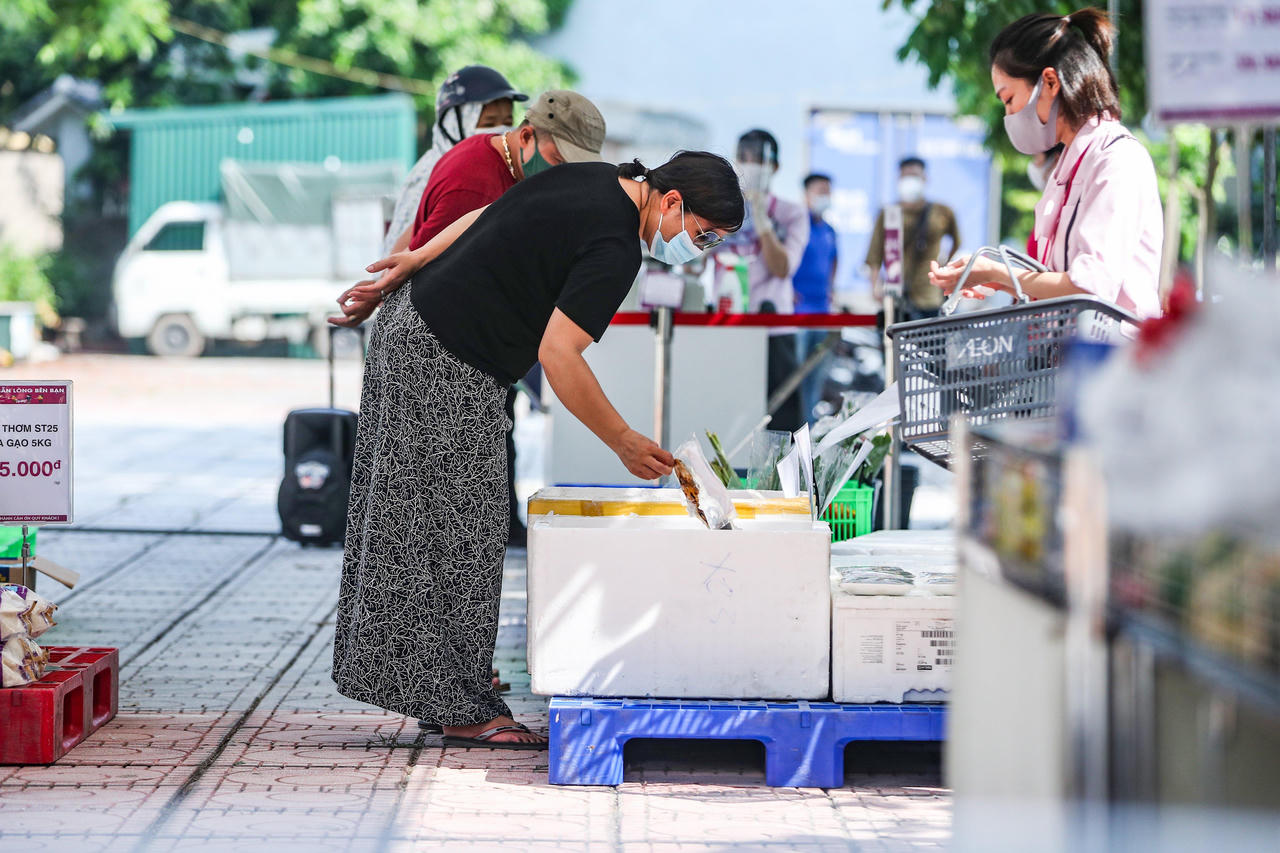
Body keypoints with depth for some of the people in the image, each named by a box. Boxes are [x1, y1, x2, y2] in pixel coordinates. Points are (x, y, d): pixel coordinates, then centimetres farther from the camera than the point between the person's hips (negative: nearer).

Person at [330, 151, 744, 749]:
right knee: (459, 540, -5)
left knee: (408, 524, 16)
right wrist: (624, 443, -21)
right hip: (450, 368, -10)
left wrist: (416, 261, 21)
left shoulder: (595, 179, 9)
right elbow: (557, 354, -25)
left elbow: (486, 217, 15)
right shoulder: (614, 250, -20)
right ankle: (461, 711, 0)